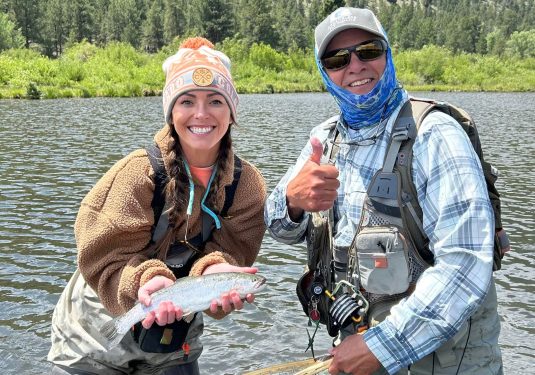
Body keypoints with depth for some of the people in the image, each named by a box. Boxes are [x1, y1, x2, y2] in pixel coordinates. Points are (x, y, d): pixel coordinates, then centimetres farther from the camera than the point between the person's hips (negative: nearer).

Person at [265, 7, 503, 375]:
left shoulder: (434, 134, -18)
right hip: (359, 329, 5)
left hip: (442, 341, -5)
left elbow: (466, 264, -26)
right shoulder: (326, 137, 1)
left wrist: (384, 345, -25)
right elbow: (283, 228, 0)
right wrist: (292, 200, -22)